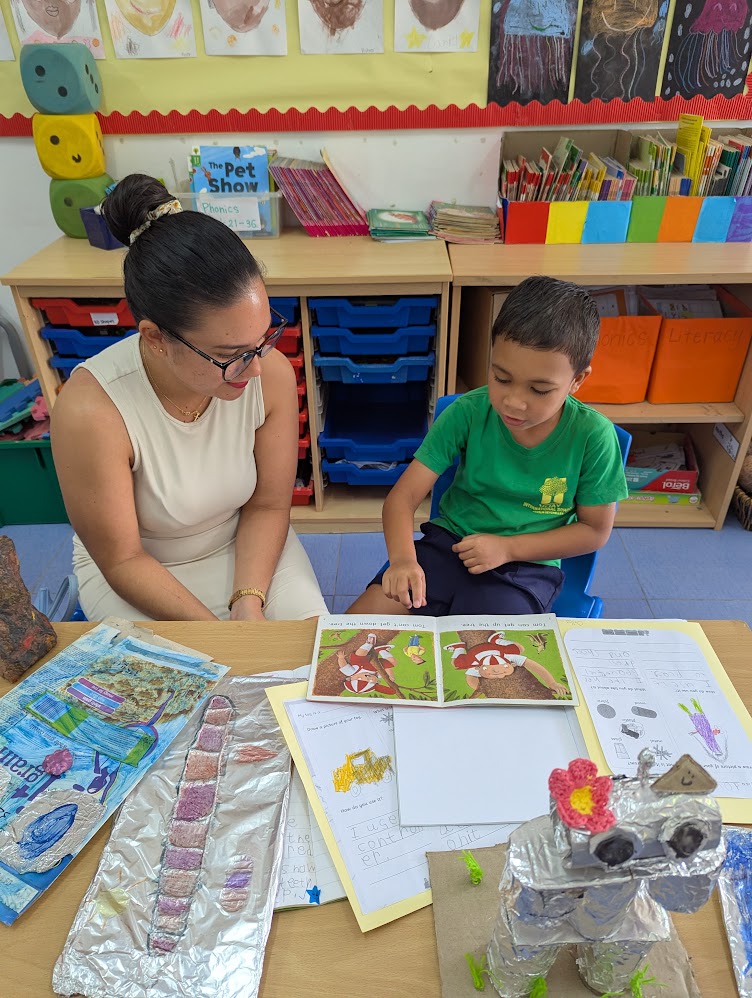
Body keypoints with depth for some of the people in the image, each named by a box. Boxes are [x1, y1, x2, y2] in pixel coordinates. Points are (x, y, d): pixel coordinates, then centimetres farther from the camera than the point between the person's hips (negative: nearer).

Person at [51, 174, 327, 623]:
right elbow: (122, 560, -19)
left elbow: (268, 504, -9)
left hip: (246, 546, 2)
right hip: (138, 569, -1)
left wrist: (249, 600, -22)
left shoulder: (273, 374, -22)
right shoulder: (91, 412, -31)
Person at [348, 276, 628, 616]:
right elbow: (403, 496, -14)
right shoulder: (468, 413, -13)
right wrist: (402, 558, -35)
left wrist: (507, 548, -14)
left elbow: (595, 530, -3)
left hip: (526, 566, -1)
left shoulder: (593, 436, -14)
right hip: (449, 544, 2)